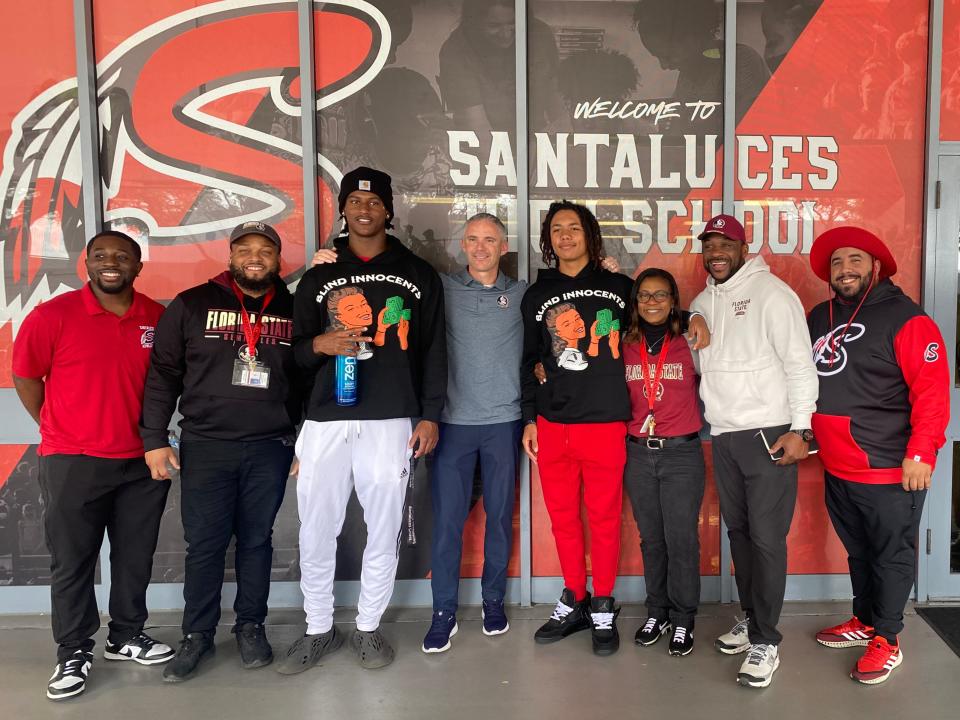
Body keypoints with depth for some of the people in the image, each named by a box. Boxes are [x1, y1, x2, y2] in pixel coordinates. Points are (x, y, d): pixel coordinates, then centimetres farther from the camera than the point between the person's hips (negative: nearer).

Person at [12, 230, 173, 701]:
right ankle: (73, 654, 21)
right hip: (73, 463, -3)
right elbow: (25, 377, 1)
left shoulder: (158, 318, 1)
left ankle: (127, 637, 30)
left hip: (142, 461, 3)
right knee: (72, 561, 6)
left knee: (135, 557, 13)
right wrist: (58, 432, 3)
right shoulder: (53, 315, -9)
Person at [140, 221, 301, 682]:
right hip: (205, 445, -1)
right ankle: (197, 636, 20)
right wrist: (154, 439, -3)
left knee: (256, 540, 10)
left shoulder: (294, 311, 6)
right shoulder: (192, 305, 1)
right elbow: (162, 374, 1)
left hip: (271, 448, 1)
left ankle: (251, 628, 26)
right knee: (204, 544, 4)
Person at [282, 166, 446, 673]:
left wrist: (430, 415, 2)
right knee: (316, 531, 4)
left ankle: (368, 628, 24)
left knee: (384, 529, 6)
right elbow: (295, 348, 13)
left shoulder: (418, 274, 10)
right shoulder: (319, 275, 13)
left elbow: (432, 350, 8)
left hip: (391, 421, -1)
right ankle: (318, 629, 23)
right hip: (326, 420, 1)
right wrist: (320, 344, -10)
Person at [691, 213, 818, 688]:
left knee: (766, 537, -4)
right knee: (738, 531, 14)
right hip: (723, 435, 7)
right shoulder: (702, 303, 13)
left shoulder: (770, 292, -8)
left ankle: (766, 641, 6)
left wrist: (800, 428, -16)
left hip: (768, 433, -7)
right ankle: (751, 618, 30)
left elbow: (799, 363, -12)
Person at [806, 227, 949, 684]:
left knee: (891, 556, 9)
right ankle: (864, 621, 38)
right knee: (858, 551, 21)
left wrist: (920, 455, -21)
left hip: (889, 470, -6)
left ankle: (886, 640, 23)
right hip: (836, 469, 6)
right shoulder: (819, 318, 8)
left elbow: (932, 392, -17)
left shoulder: (905, 319, -12)